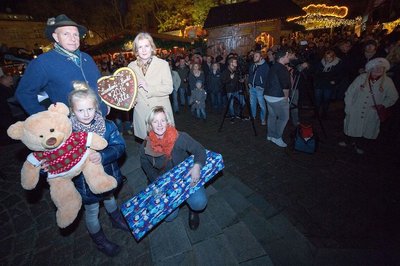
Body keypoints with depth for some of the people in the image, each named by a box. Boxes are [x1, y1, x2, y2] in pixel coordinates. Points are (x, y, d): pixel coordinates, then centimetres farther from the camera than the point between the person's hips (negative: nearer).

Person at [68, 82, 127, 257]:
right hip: (86, 181, -2)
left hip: (108, 174, 3)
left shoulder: (107, 126, -17)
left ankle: (116, 220, 62)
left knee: (110, 198, 31)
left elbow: (119, 146, -24)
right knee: (92, 211, 21)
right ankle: (99, 240, 49)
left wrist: (102, 156, -40)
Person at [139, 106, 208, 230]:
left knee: (199, 203, -25)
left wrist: (197, 166, -34)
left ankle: (193, 211, 15)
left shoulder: (180, 138, -23)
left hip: (187, 176, -2)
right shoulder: (146, 147, -14)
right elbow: (147, 168, 4)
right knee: (169, 216, -7)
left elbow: (199, 150, -15)